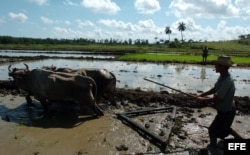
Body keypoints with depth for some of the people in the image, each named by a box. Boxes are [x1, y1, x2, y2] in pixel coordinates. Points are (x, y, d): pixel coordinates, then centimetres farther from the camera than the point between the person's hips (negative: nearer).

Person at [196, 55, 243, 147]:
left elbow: (217, 99, -32)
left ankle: (212, 147, 30)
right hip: (227, 109, 9)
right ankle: (240, 139, 47)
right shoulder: (222, 76, -4)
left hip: (226, 112, -9)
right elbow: (214, 89, 7)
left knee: (212, 130, 6)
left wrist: (202, 99, -18)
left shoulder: (226, 82, -35)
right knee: (223, 128, 30)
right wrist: (201, 95, -1)